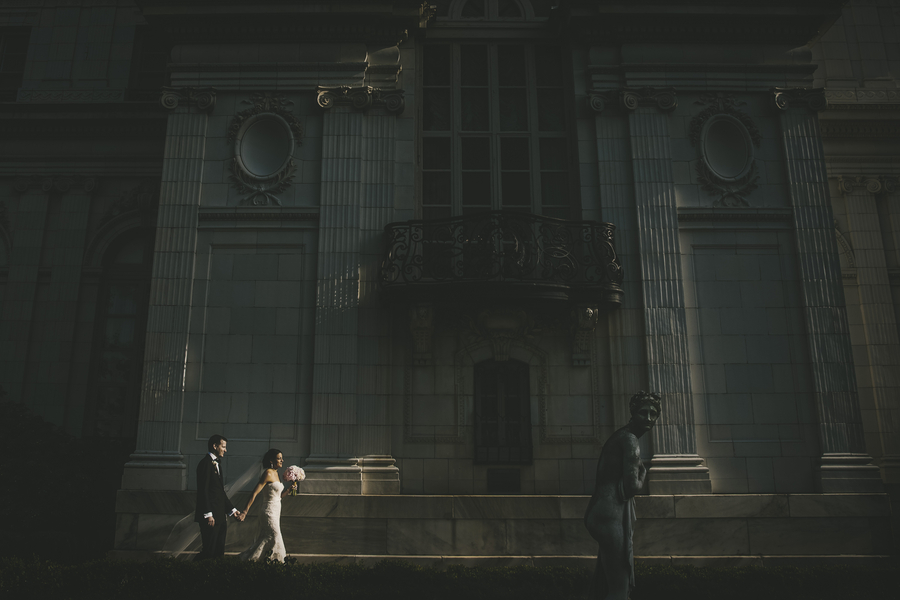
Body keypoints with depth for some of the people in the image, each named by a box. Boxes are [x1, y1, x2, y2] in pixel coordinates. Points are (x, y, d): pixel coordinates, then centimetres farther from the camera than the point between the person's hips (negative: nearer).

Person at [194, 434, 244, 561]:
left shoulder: (216, 463, 18)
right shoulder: (206, 463, -10)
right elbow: (203, 491, -16)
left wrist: (232, 510, 16)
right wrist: (208, 514, -20)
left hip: (220, 516, 9)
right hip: (211, 517, -9)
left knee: (219, 552, 8)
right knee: (209, 551, -7)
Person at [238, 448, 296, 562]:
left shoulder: (275, 473, 12)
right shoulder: (268, 474, -15)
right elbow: (255, 493, -19)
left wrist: (290, 488, 1)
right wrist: (245, 511, -23)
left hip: (276, 511, 9)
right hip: (270, 511, -9)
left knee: (266, 539, 13)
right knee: (275, 538, -7)